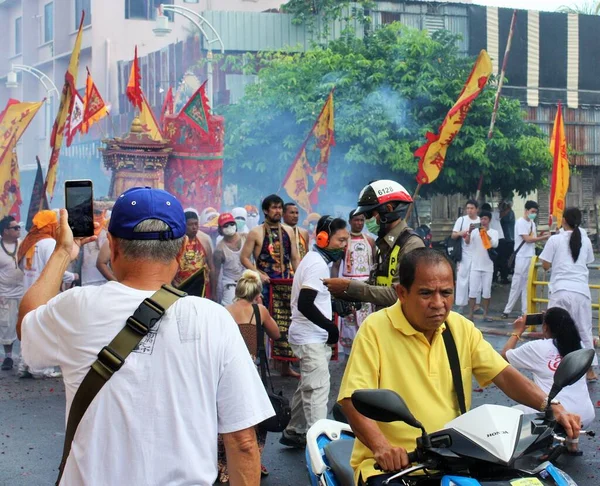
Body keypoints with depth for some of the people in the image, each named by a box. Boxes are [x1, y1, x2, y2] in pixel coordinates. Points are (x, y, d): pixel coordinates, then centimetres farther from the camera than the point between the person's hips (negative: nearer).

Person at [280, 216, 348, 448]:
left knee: (307, 387, 18)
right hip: (311, 338, -11)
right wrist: (330, 326, -19)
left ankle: (294, 432, 28)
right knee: (318, 389, -12)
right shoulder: (318, 264, -18)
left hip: (311, 336, 11)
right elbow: (305, 304, -26)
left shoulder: (315, 260, 15)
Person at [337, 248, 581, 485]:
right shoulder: (375, 329, -8)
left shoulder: (461, 327, 9)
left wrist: (551, 406, -10)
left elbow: (504, 375, 6)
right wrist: (381, 446, -31)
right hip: (392, 465, -5)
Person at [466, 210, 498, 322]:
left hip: (488, 266, 1)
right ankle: (470, 314, 2)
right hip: (475, 266, -1)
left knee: (487, 291, 5)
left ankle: (485, 315, 12)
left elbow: (495, 245, -12)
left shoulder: (494, 232, 4)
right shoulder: (475, 231, 2)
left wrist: (486, 233, -19)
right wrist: (469, 231, -30)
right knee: (473, 290, -1)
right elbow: (467, 242, -13)